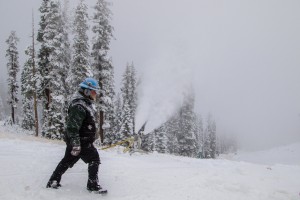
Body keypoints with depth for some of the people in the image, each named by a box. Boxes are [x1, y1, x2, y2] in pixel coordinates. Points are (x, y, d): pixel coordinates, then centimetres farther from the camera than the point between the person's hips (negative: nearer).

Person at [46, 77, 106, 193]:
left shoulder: (87, 103, 12)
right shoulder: (78, 106, -22)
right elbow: (72, 127, -26)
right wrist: (76, 144, -28)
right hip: (81, 141, -10)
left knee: (67, 160, 17)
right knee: (94, 159, -3)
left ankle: (53, 182, 27)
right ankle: (93, 185, 6)